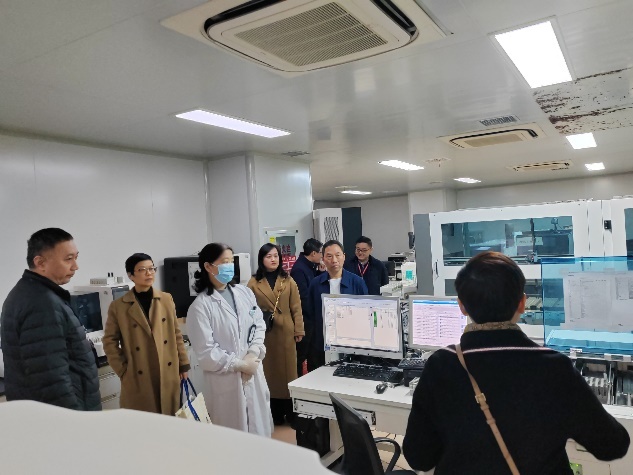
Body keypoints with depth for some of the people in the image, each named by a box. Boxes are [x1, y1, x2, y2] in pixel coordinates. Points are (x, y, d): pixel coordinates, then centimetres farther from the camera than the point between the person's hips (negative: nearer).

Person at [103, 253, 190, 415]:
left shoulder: (166, 299, 4)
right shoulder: (118, 306, -4)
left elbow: (176, 333, 8)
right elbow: (109, 341, 1)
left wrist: (183, 364, 7)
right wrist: (123, 371, -4)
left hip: (168, 375, 2)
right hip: (139, 379, -2)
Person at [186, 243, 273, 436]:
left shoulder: (245, 292, 3)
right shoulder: (200, 306, -12)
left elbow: (259, 325, 4)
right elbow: (206, 352, -13)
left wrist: (252, 355, -10)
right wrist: (239, 364, -11)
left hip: (254, 373, 5)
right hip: (226, 380, -5)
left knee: (259, 430, 16)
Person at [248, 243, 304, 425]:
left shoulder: (288, 281, 5)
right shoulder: (253, 283, 1)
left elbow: (296, 308, 3)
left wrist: (299, 330, -1)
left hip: (286, 332, 1)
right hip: (264, 334, -1)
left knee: (288, 371, 7)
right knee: (269, 372, 6)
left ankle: (291, 413, 20)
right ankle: (274, 414, 17)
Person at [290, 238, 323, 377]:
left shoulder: (310, 266, 8)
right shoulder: (299, 269, -21)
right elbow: (303, 298, -23)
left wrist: (320, 271, 0)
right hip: (305, 318, -10)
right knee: (302, 353, 2)